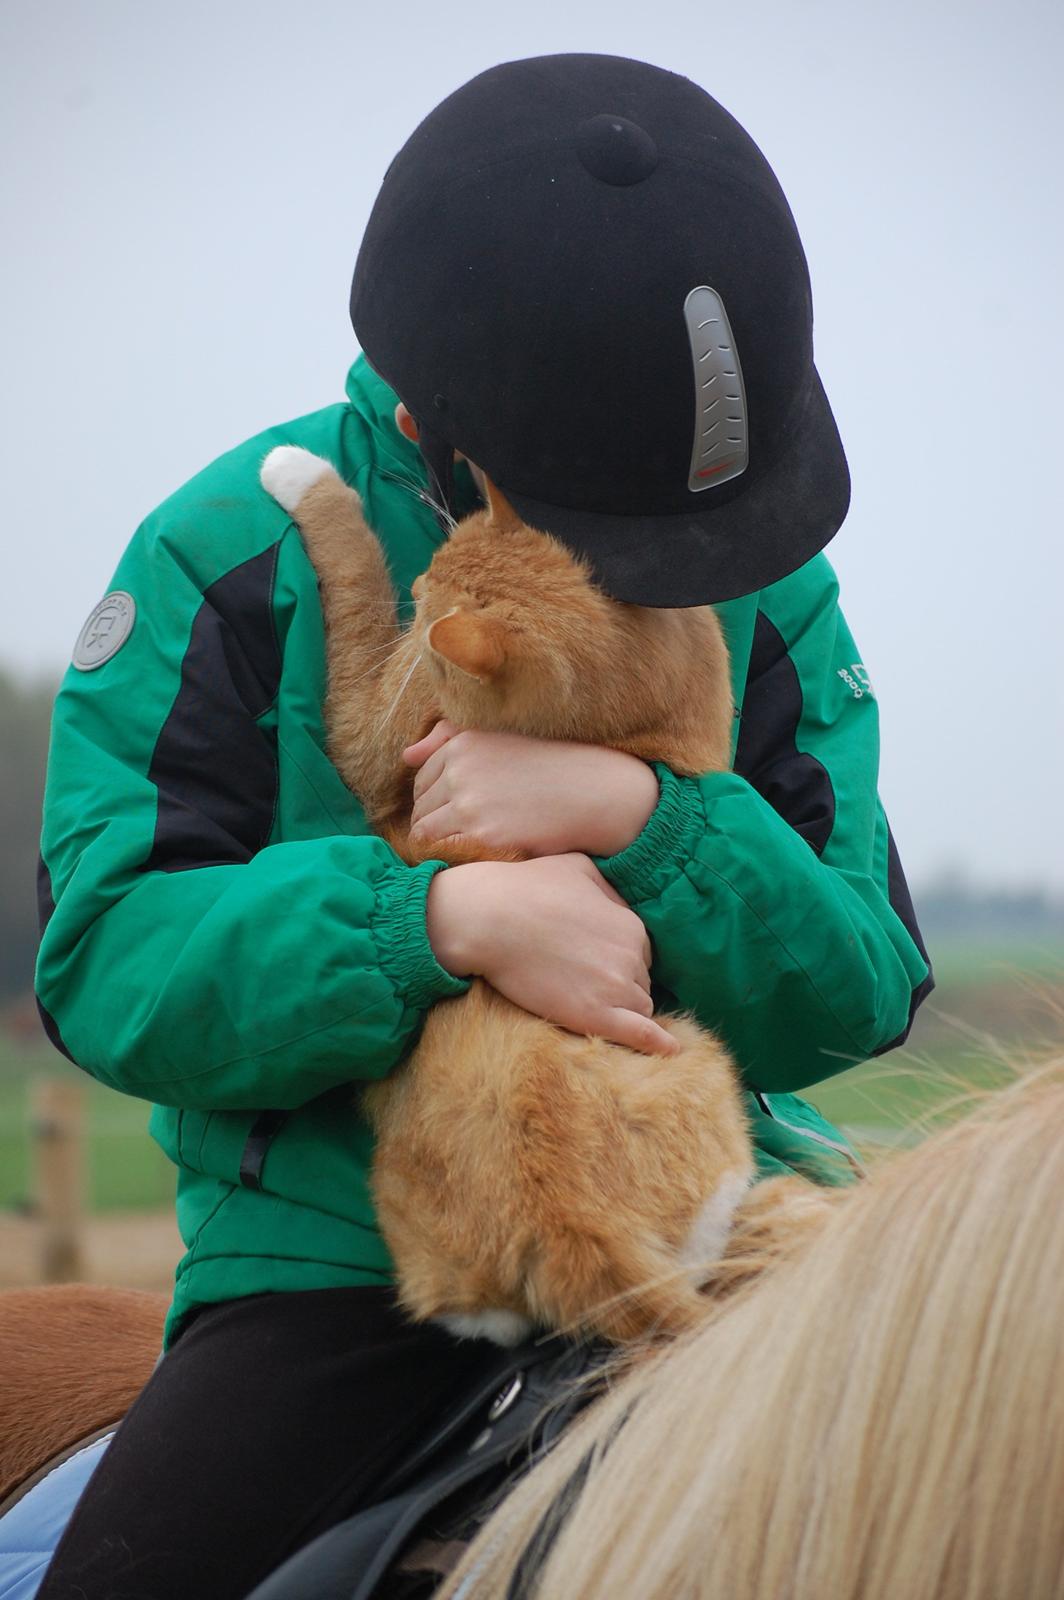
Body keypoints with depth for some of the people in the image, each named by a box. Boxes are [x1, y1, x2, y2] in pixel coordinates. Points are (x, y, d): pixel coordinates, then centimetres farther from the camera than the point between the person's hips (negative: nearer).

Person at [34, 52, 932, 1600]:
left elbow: (863, 992, -2)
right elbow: (103, 956, -12)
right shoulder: (237, 555, -5)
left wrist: (636, 814, -22)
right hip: (340, 1238, -2)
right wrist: (447, 914, -27)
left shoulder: (773, 589, 3)